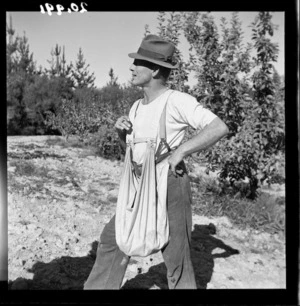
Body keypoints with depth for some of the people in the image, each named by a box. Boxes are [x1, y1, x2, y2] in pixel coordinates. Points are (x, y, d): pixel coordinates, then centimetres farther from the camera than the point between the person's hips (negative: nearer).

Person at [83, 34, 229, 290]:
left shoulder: (177, 100, -13)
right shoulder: (137, 106, 10)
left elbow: (220, 128, -21)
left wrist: (179, 152, -20)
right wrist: (121, 130, 0)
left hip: (169, 183, -8)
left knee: (175, 254, 4)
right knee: (113, 239, 15)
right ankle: (98, 287, 32)